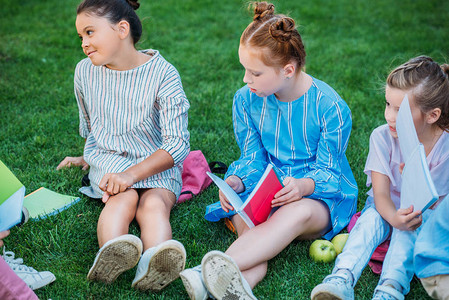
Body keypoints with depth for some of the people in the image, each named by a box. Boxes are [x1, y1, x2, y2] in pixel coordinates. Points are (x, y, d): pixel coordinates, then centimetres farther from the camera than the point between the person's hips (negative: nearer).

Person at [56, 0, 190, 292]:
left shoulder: (162, 74, -12)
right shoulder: (86, 71, 3)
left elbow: (178, 144, -19)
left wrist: (132, 174, -29)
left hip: (157, 165, -2)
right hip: (108, 161, 2)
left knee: (155, 203, -34)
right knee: (124, 198, -32)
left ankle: (154, 265, -61)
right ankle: (112, 254, -60)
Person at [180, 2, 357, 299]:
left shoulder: (330, 107, -14)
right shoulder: (246, 99, -2)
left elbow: (327, 171, -9)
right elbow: (252, 158, 4)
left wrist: (303, 185, -32)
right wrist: (234, 182, -17)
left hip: (322, 194, -3)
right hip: (267, 187, 4)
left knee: (299, 212, -38)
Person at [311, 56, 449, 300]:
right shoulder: (382, 137, -13)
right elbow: (381, 193, -18)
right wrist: (394, 217, -42)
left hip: (423, 214, -1)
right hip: (386, 207, 1)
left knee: (409, 228, -35)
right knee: (370, 220, -32)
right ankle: (342, 280, -50)